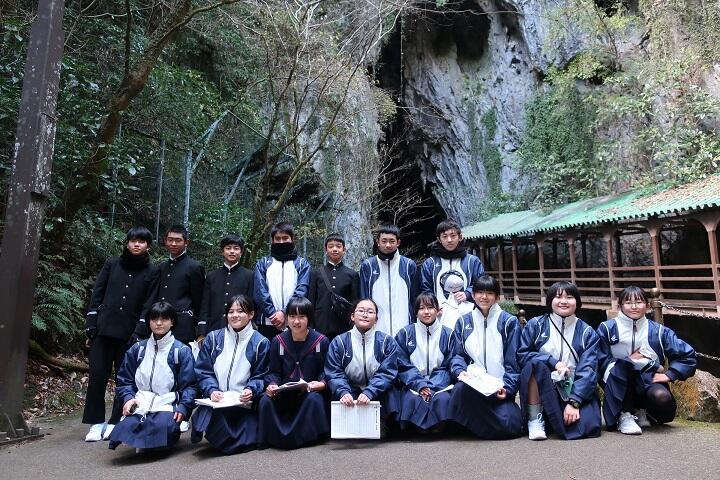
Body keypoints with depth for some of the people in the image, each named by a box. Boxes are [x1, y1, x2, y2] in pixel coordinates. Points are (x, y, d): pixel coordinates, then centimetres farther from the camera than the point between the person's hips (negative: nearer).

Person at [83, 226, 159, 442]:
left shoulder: (151, 272, 3)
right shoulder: (112, 264, 8)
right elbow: (97, 293, 7)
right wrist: (91, 323, -1)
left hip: (130, 332, -1)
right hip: (104, 327, 1)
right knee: (97, 374, 0)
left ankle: (115, 422, 14)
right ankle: (96, 422, 11)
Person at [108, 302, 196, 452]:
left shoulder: (182, 351, 3)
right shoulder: (137, 349, 15)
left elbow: (188, 385, 1)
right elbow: (125, 379, 19)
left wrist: (183, 407, -14)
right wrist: (128, 398, 0)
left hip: (167, 406, -3)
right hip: (140, 405, 3)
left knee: (162, 426, -33)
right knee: (127, 426, -27)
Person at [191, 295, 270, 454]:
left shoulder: (260, 343, 4)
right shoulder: (213, 338, 10)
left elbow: (260, 375, 5)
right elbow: (203, 371, 7)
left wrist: (251, 390, -16)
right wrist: (212, 390, -11)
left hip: (244, 404, -1)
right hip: (216, 402, 1)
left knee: (243, 443, -19)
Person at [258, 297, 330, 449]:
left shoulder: (321, 341, -2)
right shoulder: (278, 341, 4)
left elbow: (325, 371, 3)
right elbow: (274, 372, 7)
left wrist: (322, 383, -18)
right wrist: (272, 384, -14)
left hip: (310, 391, -2)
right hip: (283, 393, 2)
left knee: (314, 400, -34)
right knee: (265, 401, -25)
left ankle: (308, 436, -13)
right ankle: (274, 437, -5)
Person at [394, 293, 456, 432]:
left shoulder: (447, 334, 7)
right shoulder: (405, 333, 6)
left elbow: (448, 366, 4)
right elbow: (402, 365, 1)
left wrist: (432, 387, -12)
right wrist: (419, 384, -14)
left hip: (439, 384, 1)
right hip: (413, 383, 0)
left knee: (443, 398, -31)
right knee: (411, 398, -32)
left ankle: (439, 429, -7)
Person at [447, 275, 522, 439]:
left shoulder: (509, 322, 7)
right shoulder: (463, 322, 14)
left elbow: (513, 361, 4)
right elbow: (458, 354, 12)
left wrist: (507, 387, -9)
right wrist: (460, 371, -9)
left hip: (499, 388, 0)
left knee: (510, 425, -26)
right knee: (461, 388, -36)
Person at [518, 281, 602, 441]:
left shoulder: (587, 332, 5)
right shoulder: (535, 325, 4)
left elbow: (587, 369, -6)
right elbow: (521, 354, -4)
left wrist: (574, 402, -18)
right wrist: (553, 363, -17)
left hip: (576, 390, 1)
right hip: (542, 387, 0)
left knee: (588, 427, -27)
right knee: (535, 363, -31)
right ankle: (535, 419, -17)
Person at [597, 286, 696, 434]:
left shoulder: (659, 331, 4)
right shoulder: (607, 329, -3)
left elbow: (688, 356, 5)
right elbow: (600, 361, -9)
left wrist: (669, 374, -6)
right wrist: (629, 360, -13)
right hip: (618, 385, -2)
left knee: (662, 398, -33)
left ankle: (642, 412, 6)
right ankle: (623, 416, -21)